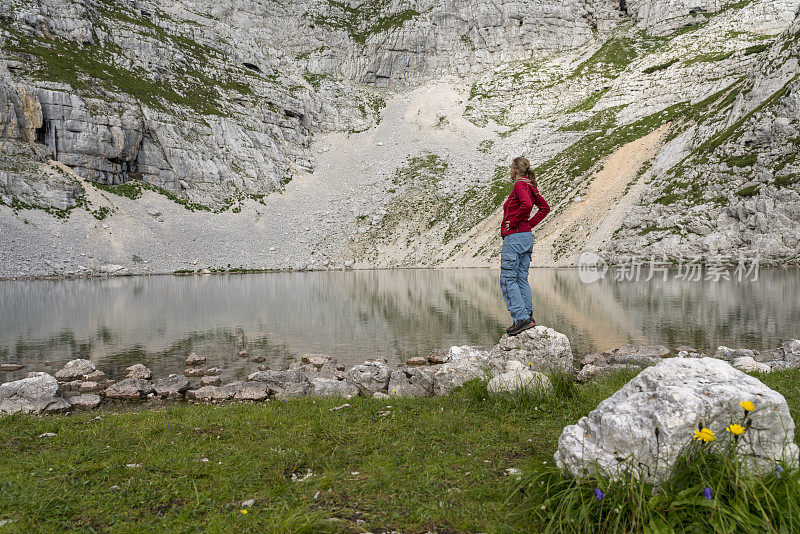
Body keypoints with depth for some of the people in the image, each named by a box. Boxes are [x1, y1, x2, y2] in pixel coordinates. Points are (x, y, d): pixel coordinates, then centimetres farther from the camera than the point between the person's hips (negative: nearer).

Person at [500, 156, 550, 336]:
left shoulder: (519, 185, -11)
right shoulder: (530, 187, 15)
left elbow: (526, 204, -28)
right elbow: (545, 208, 21)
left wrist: (514, 222, -16)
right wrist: (530, 223, 13)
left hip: (514, 236, -9)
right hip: (527, 236, 9)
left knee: (507, 279, -6)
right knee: (521, 279, 12)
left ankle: (522, 319, -11)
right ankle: (528, 317, 13)